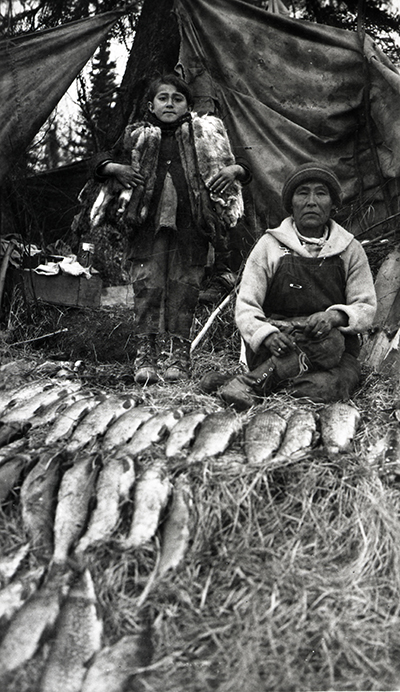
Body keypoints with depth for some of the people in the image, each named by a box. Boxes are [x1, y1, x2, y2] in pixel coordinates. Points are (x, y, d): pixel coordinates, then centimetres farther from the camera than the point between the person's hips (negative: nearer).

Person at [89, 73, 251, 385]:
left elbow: (241, 167, 19)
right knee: (147, 282, -8)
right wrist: (115, 168, 2)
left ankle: (179, 352, 6)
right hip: (147, 222, 1)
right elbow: (101, 160, 23)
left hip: (191, 224, 0)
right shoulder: (137, 136, 16)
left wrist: (234, 170, -3)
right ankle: (146, 352, -1)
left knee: (185, 283, -3)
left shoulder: (206, 133, 16)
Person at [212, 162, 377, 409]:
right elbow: (246, 306, 1)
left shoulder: (350, 249, 11)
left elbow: (366, 307, 9)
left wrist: (337, 316, -15)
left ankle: (254, 382, -28)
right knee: (328, 343, -36)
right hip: (276, 347, -1)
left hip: (341, 347, 2)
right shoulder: (270, 245, 6)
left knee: (324, 387, -35)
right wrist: (266, 334, -22)